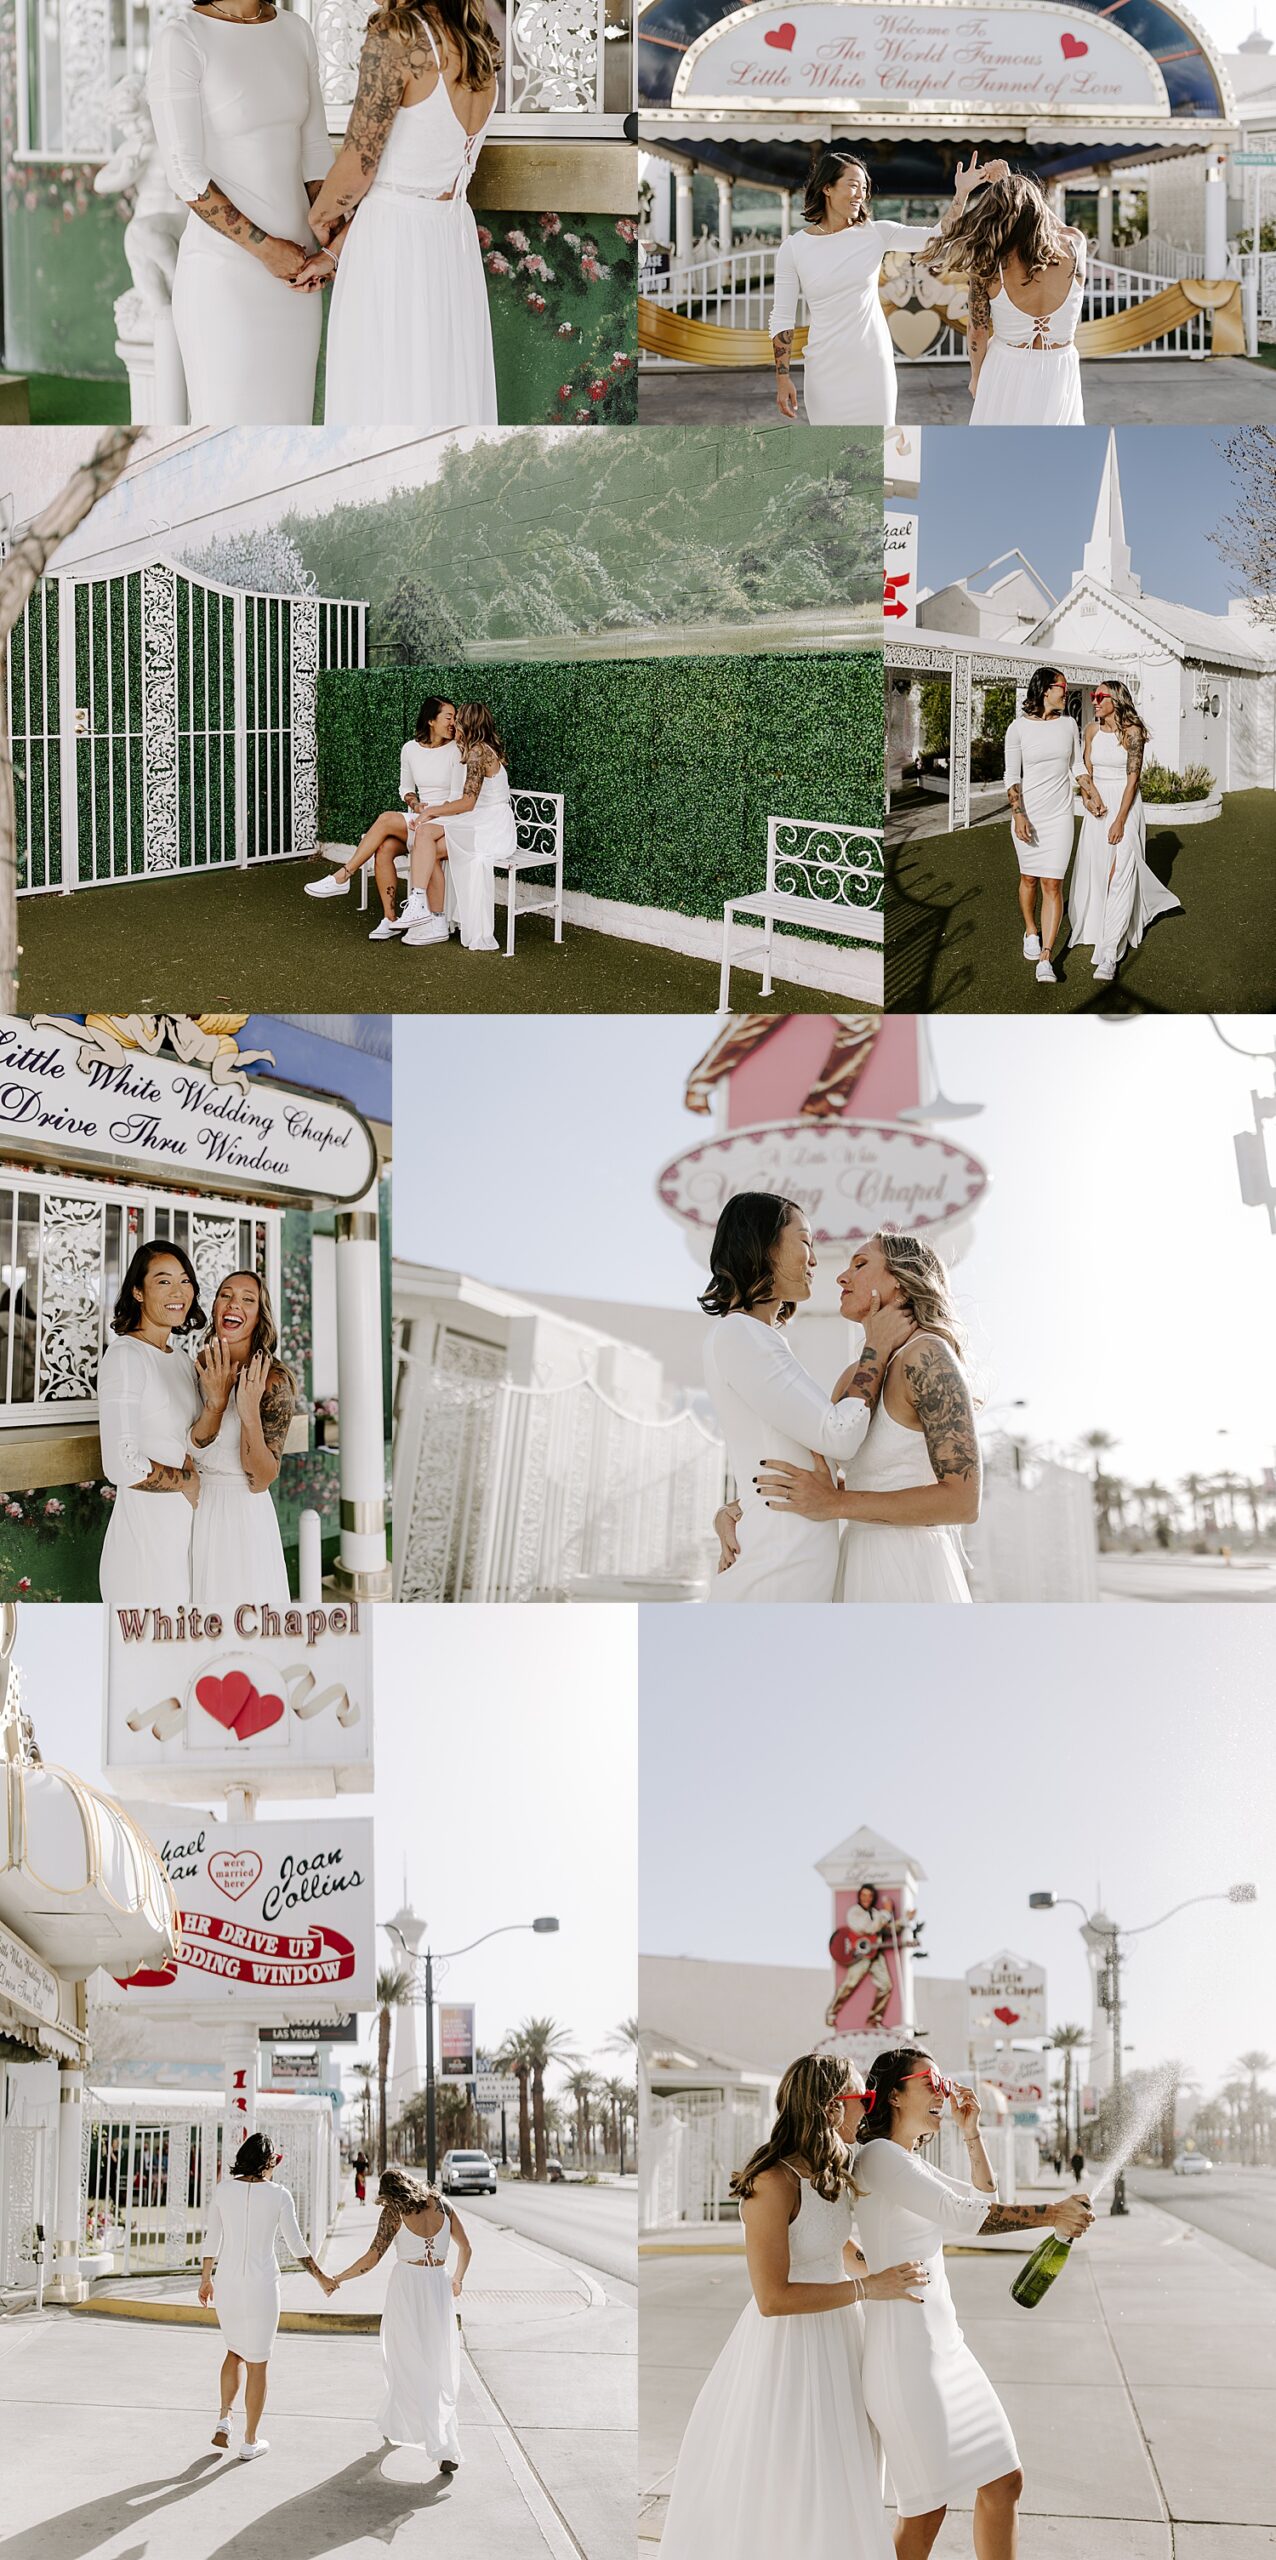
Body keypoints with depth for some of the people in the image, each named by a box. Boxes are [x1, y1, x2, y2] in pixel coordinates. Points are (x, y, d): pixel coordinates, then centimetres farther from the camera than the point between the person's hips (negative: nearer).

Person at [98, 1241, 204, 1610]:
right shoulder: (125, 1356, -14)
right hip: (143, 1531, -8)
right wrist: (188, 1481, -10)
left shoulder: (182, 1361, 13)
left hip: (184, 1528, 8)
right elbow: (122, 1465, -23)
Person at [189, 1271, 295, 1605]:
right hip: (195, 1511, 5)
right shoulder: (201, 1367, 0)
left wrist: (250, 1413, -31)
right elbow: (190, 1449, -9)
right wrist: (215, 1404, -25)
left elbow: (260, 1481, -17)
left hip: (243, 1514, -5)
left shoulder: (273, 1381, -14)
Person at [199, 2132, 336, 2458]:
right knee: (257, 2363, 10)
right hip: (261, 2285, -3)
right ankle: (250, 2441, 16)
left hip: (227, 2284, 3)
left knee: (234, 2351, 26)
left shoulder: (223, 2189, -4)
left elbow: (212, 2239, 2)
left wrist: (206, 2278, 16)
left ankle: (224, 2421, 15)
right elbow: (297, 2245, -4)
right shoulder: (279, 2195, -10)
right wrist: (320, 2277, 10)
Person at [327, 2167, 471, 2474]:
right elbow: (465, 2248, 10)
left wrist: (338, 2279, 3)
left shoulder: (394, 2212, -6)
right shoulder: (440, 2204, 4)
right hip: (438, 2289, 3)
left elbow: (372, 2258, -10)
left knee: (409, 2367, 9)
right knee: (440, 2368, 13)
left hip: (406, 2287, -3)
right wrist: (457, 2279, 27)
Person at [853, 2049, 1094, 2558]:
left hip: (944, 2345, 10)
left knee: (1003, 2484, 9)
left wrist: (971, 2134, 15)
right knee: (927, 2511, -6)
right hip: (907, 2349, -10)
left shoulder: (911, 2163, 18)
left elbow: (985, 2202, 25)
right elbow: (959, 2214, -21)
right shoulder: (879, 2157, -12)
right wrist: (1050, 2214, -19)